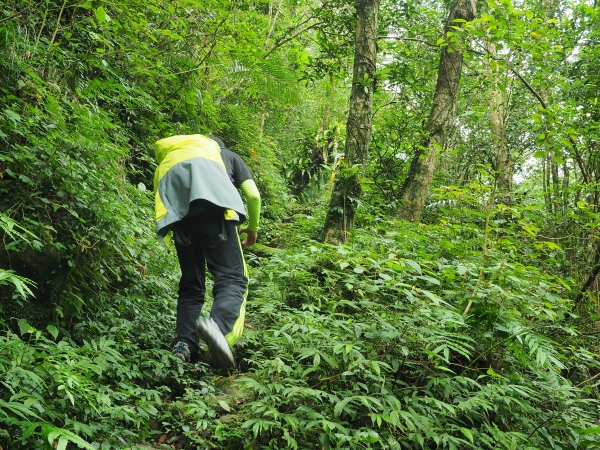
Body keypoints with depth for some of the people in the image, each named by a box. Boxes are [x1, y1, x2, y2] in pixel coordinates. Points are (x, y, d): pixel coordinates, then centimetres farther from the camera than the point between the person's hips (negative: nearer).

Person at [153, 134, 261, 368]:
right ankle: (218, 325, -34)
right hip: (212, 200, -3)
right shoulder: (228, 155, 34)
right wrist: (253, 227, 36)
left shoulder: (169, 156, 40)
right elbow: (253, 195, 21)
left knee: (190, 283, 13)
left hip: (176, 209, 3)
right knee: (232, 277, -6)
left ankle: (183, 346, -1)